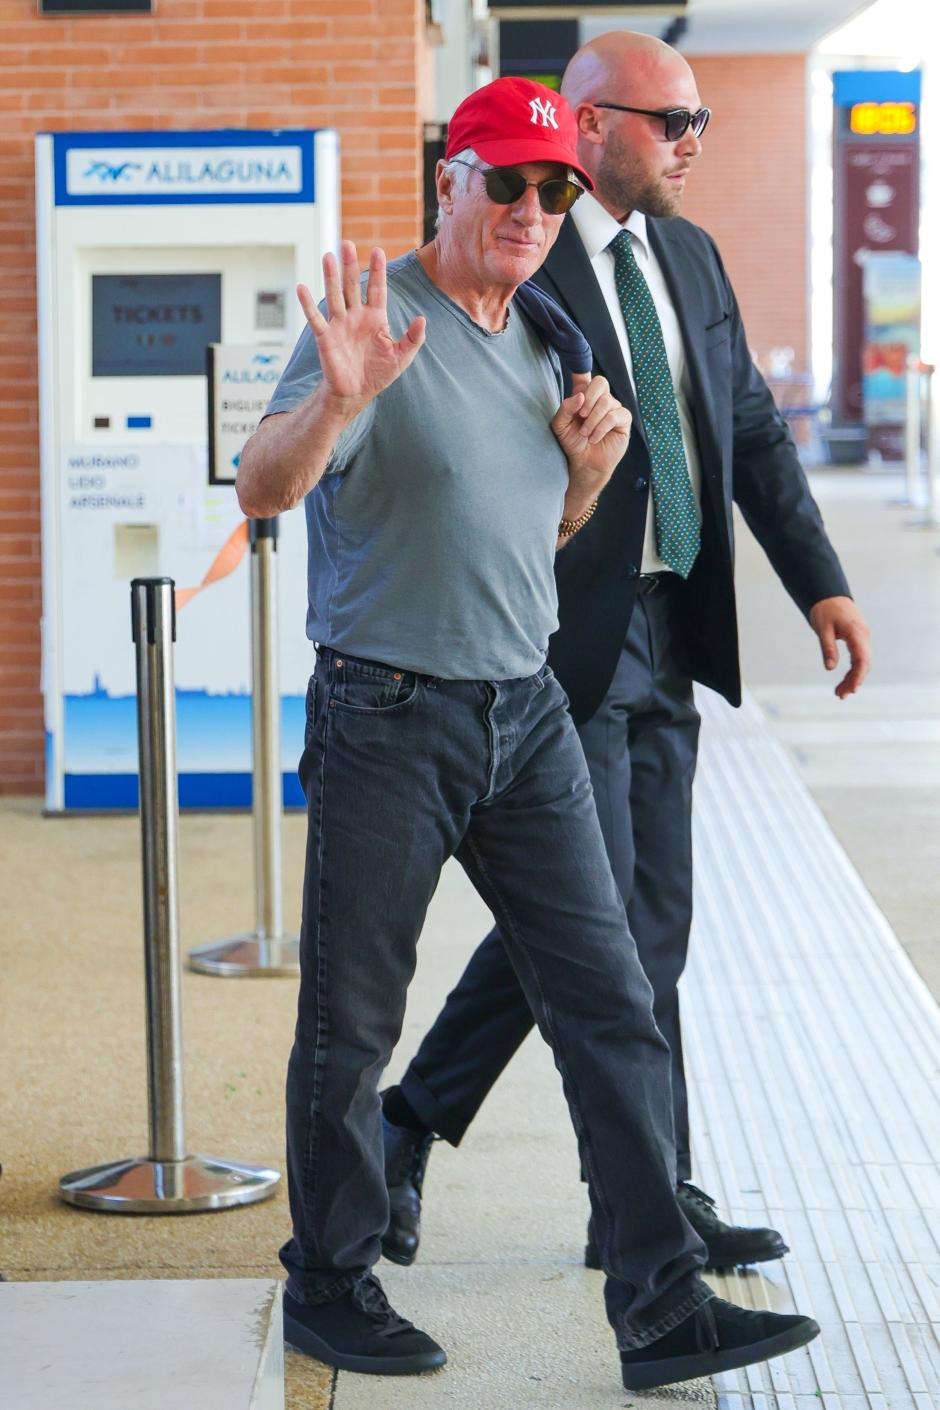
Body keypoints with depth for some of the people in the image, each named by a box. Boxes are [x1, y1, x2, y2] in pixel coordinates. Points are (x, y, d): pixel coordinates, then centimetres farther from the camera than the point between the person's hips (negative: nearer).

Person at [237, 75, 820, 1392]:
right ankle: (329, 1286, 21)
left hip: (527, 713, 6)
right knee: (350, 1025, 4)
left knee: (611, 1004, 1)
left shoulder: (547, 343, 12)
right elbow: (262, 488, -23)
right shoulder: (378, 324, -10)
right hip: (387, 717, -6)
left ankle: (662, 1306, 3)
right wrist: (334, 402, -43)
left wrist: (589, 468, 2)